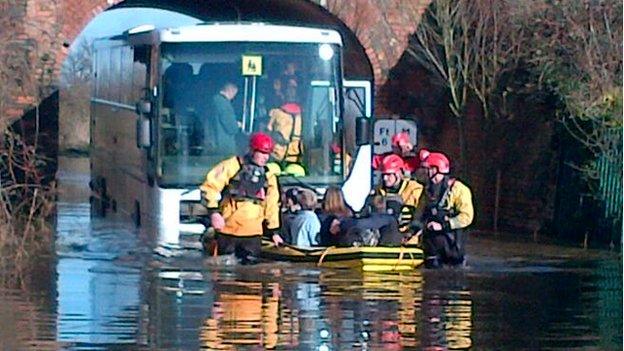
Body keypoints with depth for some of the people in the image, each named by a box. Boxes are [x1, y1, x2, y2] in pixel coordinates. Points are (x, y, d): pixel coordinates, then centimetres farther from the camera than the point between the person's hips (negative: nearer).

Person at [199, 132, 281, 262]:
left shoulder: (268, 176, 15)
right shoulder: (232, 166, -1)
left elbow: (272, 205, 22)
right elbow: (209, 187, -6)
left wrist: (274, 231, 21)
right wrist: (213, 212, -15)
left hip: (253, 233, 4)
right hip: (227, 231, -4)